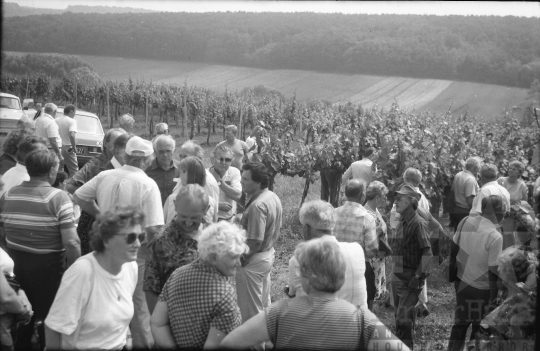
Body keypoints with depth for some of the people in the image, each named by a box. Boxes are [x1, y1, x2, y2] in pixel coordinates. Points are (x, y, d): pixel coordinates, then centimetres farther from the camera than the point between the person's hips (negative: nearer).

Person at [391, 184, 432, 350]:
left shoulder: (418, 223, -15)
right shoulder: (401, 223, 9)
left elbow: (427, 253, -18)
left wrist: (418, 276, -19)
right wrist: (395, 272, 12)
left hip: (410, 278, -8)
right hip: (397, 276, 8)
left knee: (404, 319, -7)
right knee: (399, 316, 15)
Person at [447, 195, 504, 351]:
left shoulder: (465, 221, -7)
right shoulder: (495, 237, -23)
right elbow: (493, 271, -19)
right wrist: (494, 297, -8)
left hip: (461, 281, 5)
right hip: (481, 289, -5)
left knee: (460, 323, 21)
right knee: (480, 327, 15)